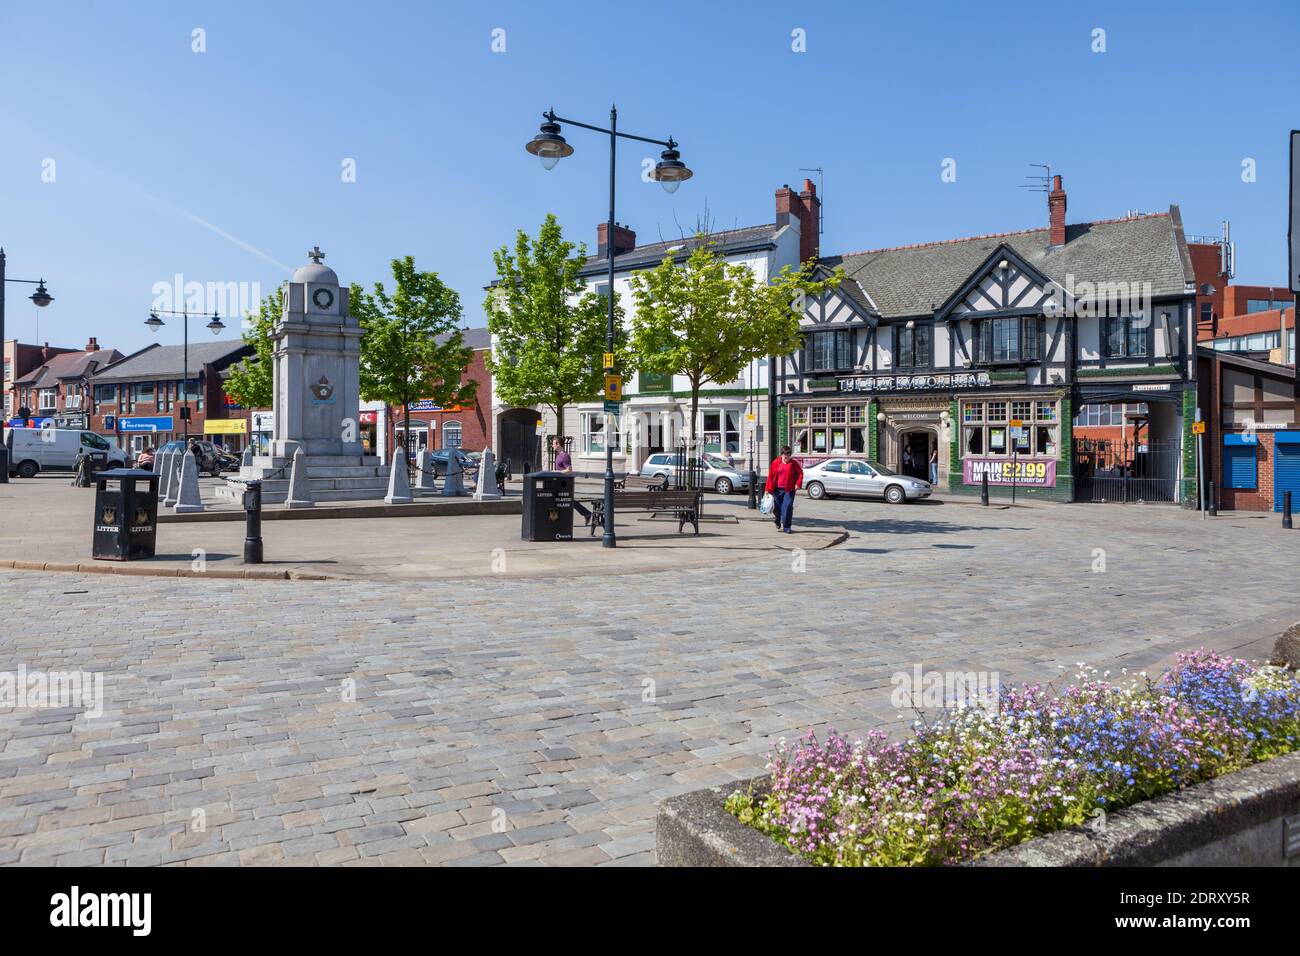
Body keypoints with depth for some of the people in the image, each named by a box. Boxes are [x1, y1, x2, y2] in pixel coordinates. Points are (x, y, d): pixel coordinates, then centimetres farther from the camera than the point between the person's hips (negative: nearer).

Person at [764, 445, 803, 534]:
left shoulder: (793, 463, 3)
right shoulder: (776, 463, 3)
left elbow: (800, 473, 8)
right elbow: (771, 476, 3)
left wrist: (798, 484, -6)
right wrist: (768, 489, 0)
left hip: (789, 490, -1)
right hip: (777, 489, 1)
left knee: (787, 508, -10)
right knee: (777, 508, 9)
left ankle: (786, 527, -4)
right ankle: (778, 524, 35)